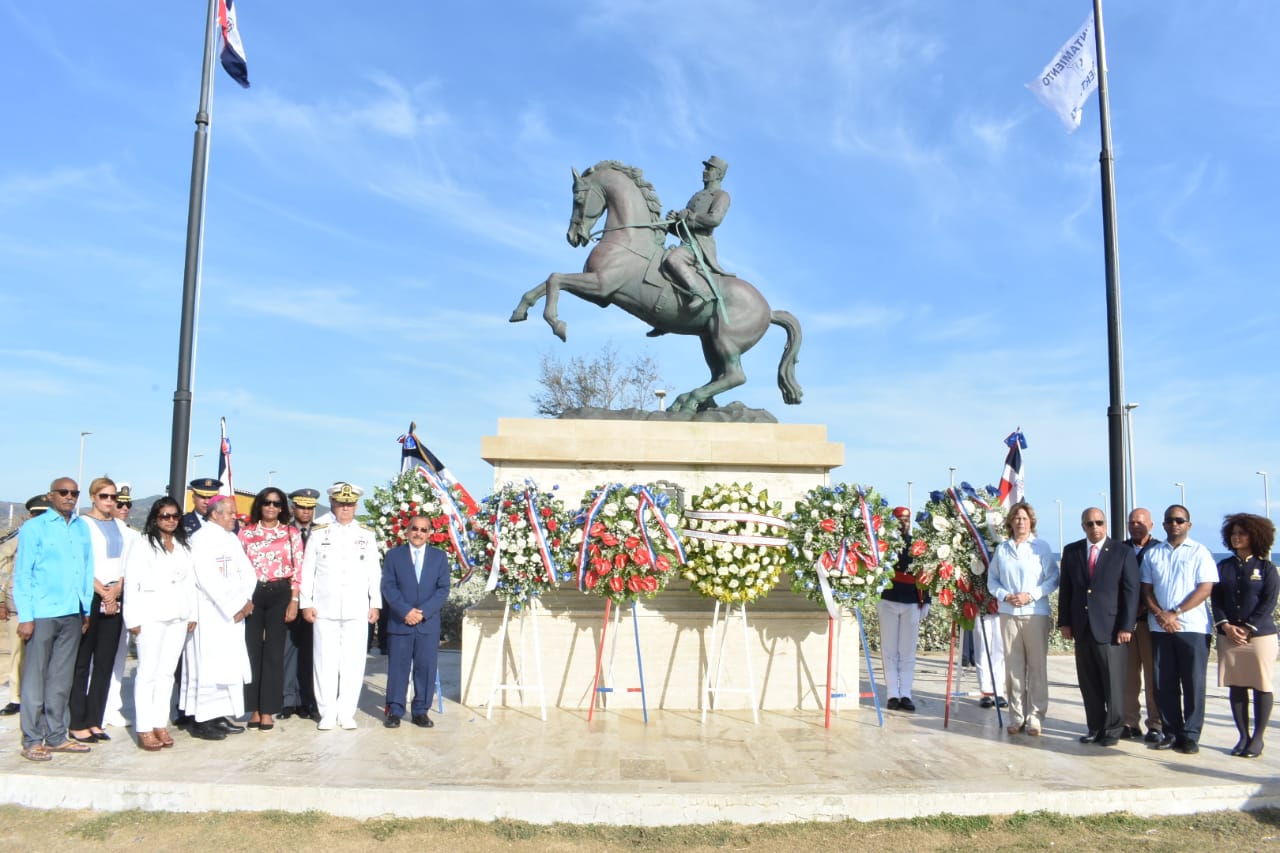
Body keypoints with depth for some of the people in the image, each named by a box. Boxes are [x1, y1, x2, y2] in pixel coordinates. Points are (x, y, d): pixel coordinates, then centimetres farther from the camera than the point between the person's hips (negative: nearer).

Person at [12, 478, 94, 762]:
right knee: (35, 677, 3)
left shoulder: (83, 527, 10)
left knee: (61, 678, 12)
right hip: (42, 614, -5)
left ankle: (56, 736, 21)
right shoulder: (34, 528, -3)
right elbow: (22, 575, -5)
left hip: (72, 614, 5)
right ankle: (32, 741, 11)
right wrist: (25, 617, -10)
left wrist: (86, 610, 10)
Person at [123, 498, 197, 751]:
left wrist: (192, 614, 9)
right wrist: (133, 619, -11)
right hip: (150, 615, -5)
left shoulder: (184, 546, 15)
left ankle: (160, 724, 13)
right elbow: (131, 582, -5)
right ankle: (144, 729, 3)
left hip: (178, 616, 5)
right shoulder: (142, 544, -1)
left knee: (167, 672, 8)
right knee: (148, 672, -2)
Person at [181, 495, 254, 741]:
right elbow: (207, 579, -18)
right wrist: (235, 606, -15)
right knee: (208, 664, -5)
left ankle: (219, 715, 15)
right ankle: (201, 721, 2)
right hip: (209, 615, -8)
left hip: (233, 614, 8)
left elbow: (247, 573, 10)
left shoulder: (232, 539, 14)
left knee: (230, 664, 8)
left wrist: (245, 600, -7)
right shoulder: (201, 539, -10)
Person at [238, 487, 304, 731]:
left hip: (280, 595, -1)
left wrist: (294, 601, -4)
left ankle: (268, 711, 9)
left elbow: (298, 570, 2)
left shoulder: (292, 533, 5)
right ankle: (254, 709, 13)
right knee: (252, 650, 3)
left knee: (274, 652, 2)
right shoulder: (246, 532, 7)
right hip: (251, 594, 1)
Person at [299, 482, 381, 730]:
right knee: (326, 661, 3)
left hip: (357, 610, 1)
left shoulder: (367, 535, 8)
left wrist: (375, 604, 4)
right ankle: (327, 713, 12)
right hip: (325, 609, 0)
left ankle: (346, 713, 11)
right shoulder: (319, 533, 6)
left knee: (353, 662, 1)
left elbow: (374, 572, 8)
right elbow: (307, 571, 6)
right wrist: (306, 603, 0)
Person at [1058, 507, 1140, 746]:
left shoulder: (1123, 553, 0)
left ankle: (1113, 730, 14)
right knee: (1088, 683, 8)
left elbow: (1131, 592, -3)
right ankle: (1095, 728, 18)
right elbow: (1065, 589, 10)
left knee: (1113, 683, 1)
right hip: (1082, 627, 3)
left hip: (1111, 628, -3)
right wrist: (1064, 622, 4)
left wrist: (1126, 627, -9)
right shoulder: (1071, 551, 9)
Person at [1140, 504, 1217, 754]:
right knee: (1164, 683, 5)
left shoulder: (1199, 552, 2)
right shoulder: (1152, 554, 12)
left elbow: (1205, 588, -7)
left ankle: (1190, 736, 8)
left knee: (1193, 684, 0)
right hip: (1160, 627, 3)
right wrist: (1160, 614, -8)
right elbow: (1146, 589, 9)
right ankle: (1170, 733, 14)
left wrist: (1175, 613, -13)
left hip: (1192, 627, -3)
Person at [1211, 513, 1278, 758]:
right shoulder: (1223, 567, 10)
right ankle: (1243, 736, 14)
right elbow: (1215, 599, 7)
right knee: (1236, 687, 5)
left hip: (1260, 634, -3)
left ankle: (1258, 738, 11)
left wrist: (1248, 629, -12)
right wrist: (1226, 626, -8)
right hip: (1228, 635, 3)